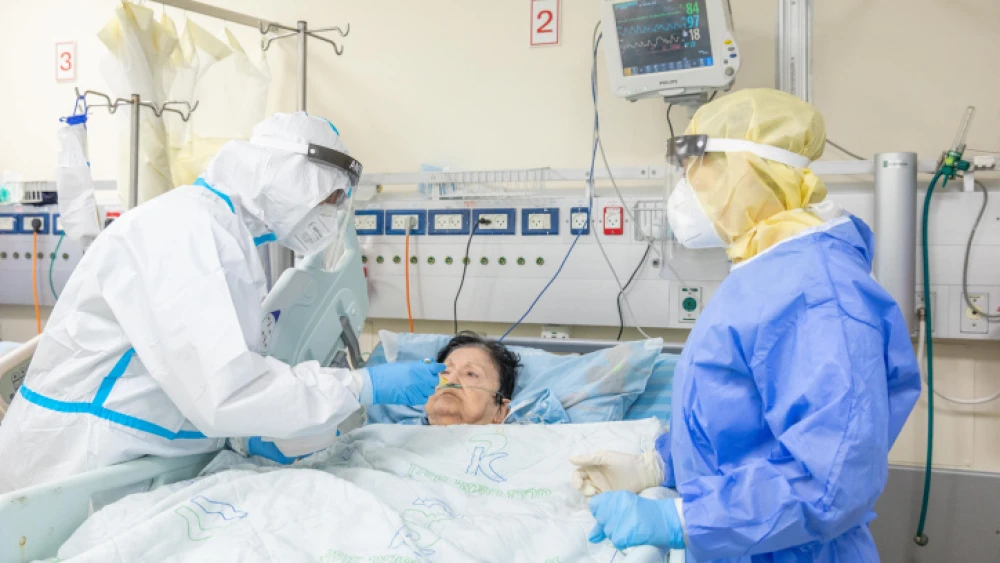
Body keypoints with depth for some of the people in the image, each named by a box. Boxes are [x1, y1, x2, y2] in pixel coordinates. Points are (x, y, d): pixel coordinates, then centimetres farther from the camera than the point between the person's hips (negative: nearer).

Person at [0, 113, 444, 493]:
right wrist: (365, 386, -24)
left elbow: (213, 373, 8)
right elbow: (222, 391, -31)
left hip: (145, 463, 9)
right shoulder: (185, 227, -21)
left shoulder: (226, 231, 10)